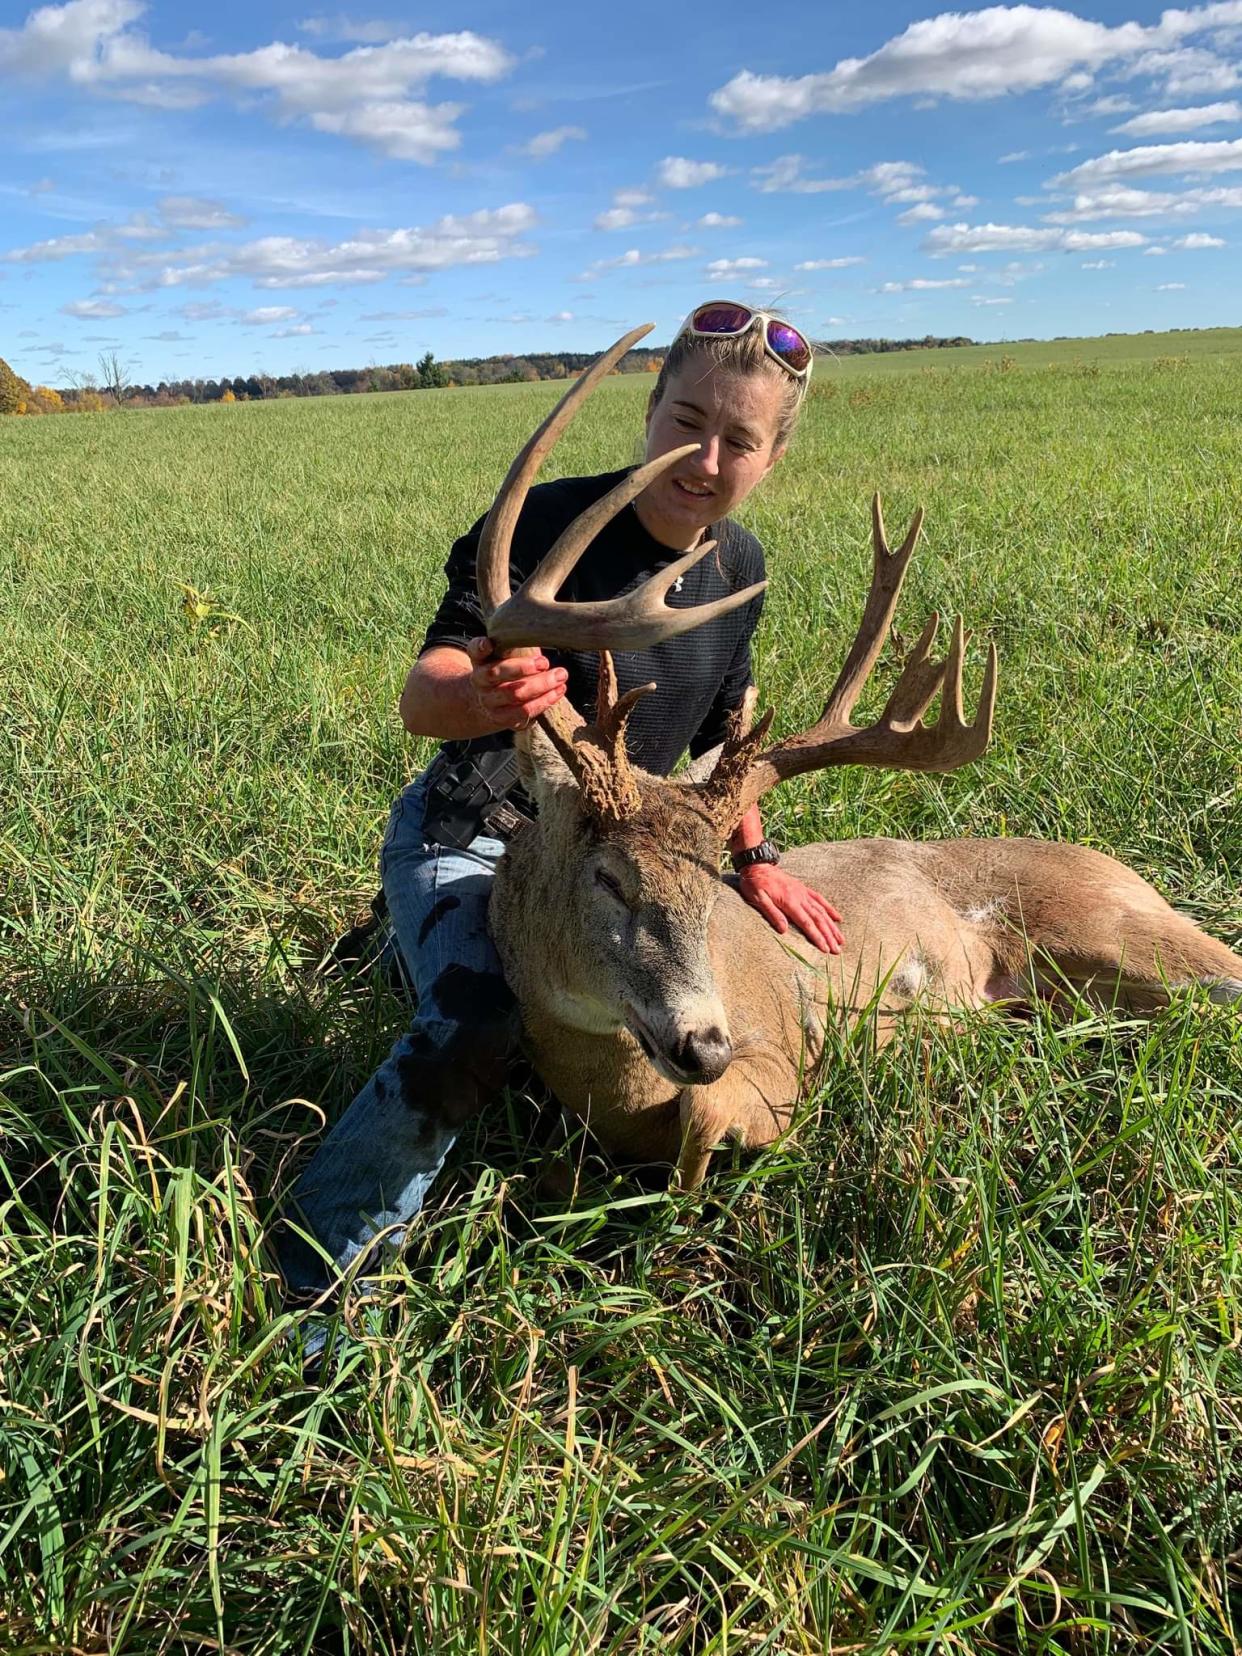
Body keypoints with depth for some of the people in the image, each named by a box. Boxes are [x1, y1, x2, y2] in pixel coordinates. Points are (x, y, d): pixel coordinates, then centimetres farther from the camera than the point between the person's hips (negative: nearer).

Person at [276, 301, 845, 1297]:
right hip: (470, 839, -7)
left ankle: (426, 945, 41)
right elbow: (420, 695, -29)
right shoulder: (549, 525, -23)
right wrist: (479, 698, -52)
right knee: (472, 1034, -30)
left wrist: (754, 859, 4)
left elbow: (720, 728, 11)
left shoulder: (741, 565, -3)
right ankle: (311, 1277, -9)